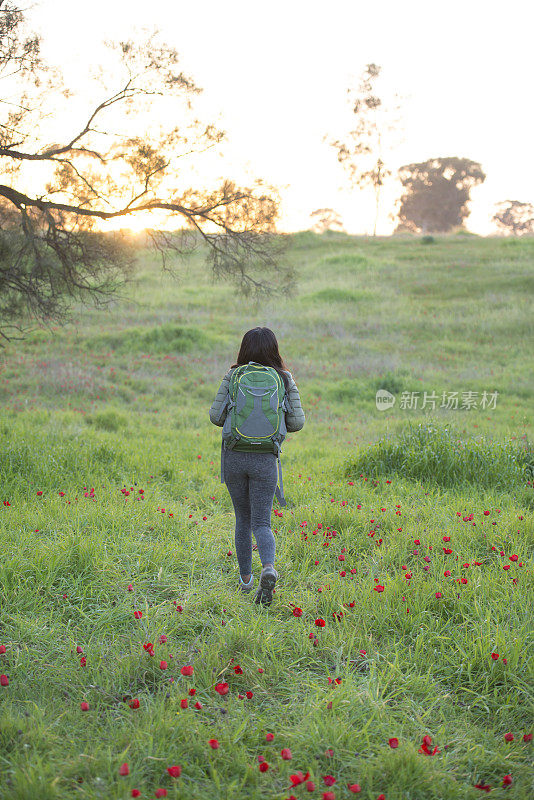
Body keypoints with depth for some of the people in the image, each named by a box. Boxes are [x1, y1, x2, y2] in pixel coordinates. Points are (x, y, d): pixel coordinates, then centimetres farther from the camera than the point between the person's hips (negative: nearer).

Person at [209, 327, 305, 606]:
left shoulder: (233, 376, -1)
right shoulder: (284, 379, -1)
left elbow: (216, 416, -5)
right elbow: (297, 422, -5)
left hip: (234, 455, 1)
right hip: (265, 460, -1)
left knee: (243, 518, 20)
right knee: (261, 524, 2)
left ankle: (245, 578, 29)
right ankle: (269, 568, -26)